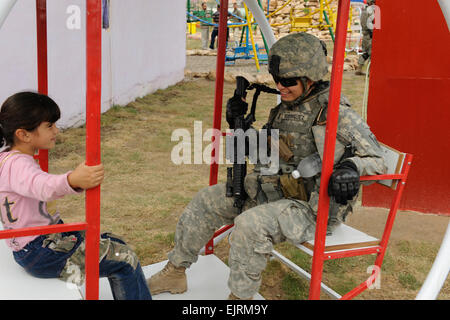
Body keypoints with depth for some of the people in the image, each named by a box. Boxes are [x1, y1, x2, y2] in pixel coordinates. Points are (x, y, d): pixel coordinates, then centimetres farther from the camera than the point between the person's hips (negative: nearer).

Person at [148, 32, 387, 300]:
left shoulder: (335, 113, -16)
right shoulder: (287, 106, 9)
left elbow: (377, 159, -16)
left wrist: (351, 167, -37)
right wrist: (240, 125, 3)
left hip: (310, 207, -9)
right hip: (273, 191, 9)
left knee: (251, 223, -33)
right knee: (207, 200, 6)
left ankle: (240, 296, -10)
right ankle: (175, 272, 21)